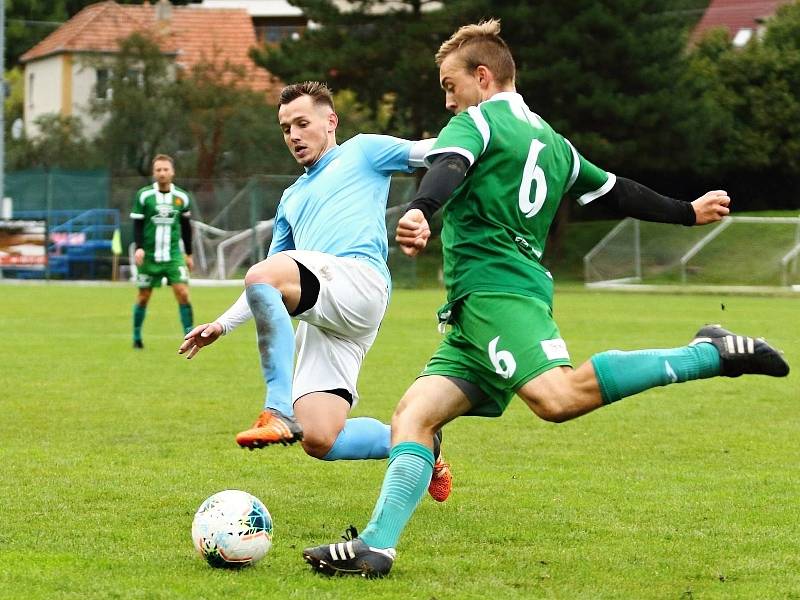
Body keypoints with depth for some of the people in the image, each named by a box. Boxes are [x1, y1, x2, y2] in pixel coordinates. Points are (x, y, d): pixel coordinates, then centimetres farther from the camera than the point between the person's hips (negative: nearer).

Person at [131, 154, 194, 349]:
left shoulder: (182, 197, 2)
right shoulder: (144, 195, -5)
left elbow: (186, 226, 12)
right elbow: (137, 224, -2)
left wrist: (189, 254, 15)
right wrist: (139, 247, -16)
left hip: (173, 254, 1)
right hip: (149, 255, -1)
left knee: (183, 293, -12)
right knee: (143, 296, 6)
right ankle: (137, 337, 23)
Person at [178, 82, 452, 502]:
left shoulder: (362, 152, 18)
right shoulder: (292, 199, 35)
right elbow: (272, 282, 37)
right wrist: (223, 325, 26)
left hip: (359, 281, -7)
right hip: (320, 319, 7)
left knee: (262, 277, -34)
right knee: (319, 442, -8)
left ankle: (279, 412, -34)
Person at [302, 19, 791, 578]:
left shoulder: (478, 120, 3)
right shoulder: (553, 142, 27)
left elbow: (449, 167, -19)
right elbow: (615, 191, 35)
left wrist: (419, 211, -39)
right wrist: (688, 213, 51)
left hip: (493, 287, -10)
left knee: (558, 396, -30)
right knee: (413, 414, 2)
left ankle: (709, 354, -25)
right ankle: (376, 545, -12)